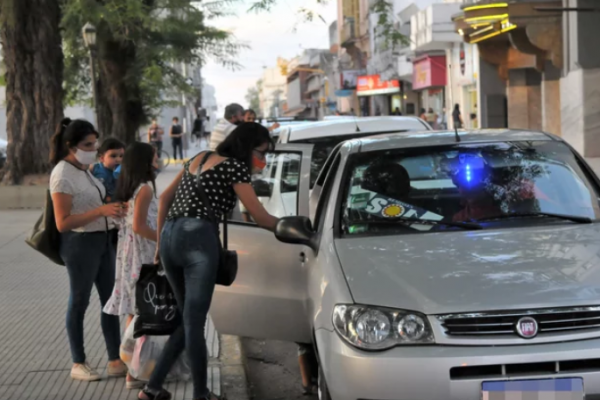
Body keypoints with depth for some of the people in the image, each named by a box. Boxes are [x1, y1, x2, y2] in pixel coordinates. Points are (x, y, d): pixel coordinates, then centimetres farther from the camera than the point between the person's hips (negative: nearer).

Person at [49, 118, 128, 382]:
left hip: (102, 239, 9)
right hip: (80, 243, -9)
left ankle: (115, 361, 17)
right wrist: (101, 211, -26)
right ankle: (78, 364, 17)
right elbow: (63, 222, -20)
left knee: (110, 300, 10)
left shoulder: (84, 169, 10)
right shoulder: (62, 175, -16)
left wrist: (114, 208, 3)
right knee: (79, 303, 4)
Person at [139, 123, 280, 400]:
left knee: (188, 320, 16)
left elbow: (164, 198, 25)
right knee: (194, 323, -5)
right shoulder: (235, 167, 0)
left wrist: (161, 241, 27)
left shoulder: (199, 158, 23)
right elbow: (261, 218, 0)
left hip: (169, 237, 8)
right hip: (199, 238, -8)